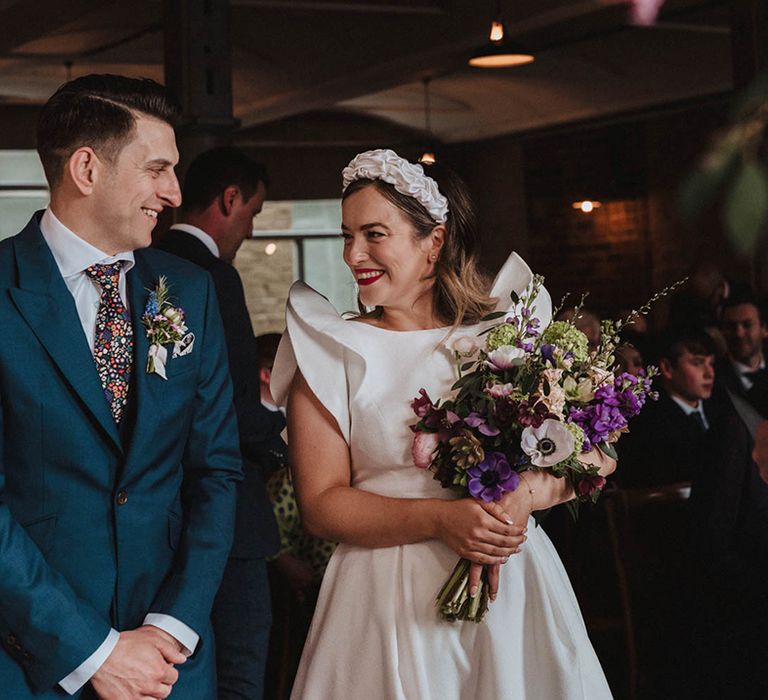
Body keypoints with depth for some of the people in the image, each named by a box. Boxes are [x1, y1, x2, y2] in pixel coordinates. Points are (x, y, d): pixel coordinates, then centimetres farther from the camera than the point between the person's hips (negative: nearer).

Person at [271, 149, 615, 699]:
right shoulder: (333, 350, -1)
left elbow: (596, 451, 3)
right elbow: (320, 504, -6)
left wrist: (527, 494, -18)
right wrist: (440, 519, -19)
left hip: (513, 588, 2)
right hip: (389, 600, -1)